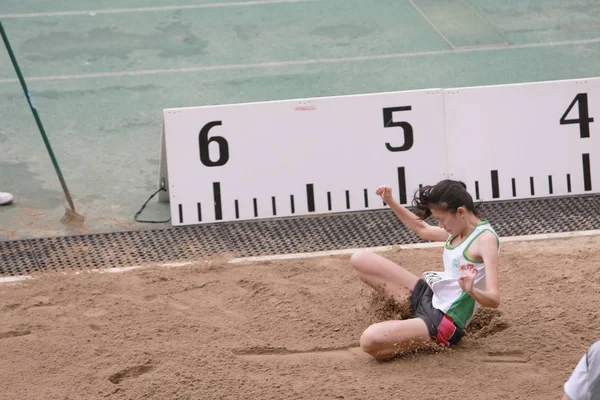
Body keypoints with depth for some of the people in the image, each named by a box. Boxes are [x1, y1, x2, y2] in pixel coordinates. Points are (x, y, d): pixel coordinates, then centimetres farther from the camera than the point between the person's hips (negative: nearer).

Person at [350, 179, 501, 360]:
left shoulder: (485, 239, -19)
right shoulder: (459, 230, 8)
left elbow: (494, 299, -27)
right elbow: (422, 229, 30)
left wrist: (471, 290, -48)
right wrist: (390, 202, 20)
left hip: (444, 322, -10)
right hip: (429, 297, 10)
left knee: (370, 341, -30)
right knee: (360, 259, 10)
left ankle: (433, 342, -5)